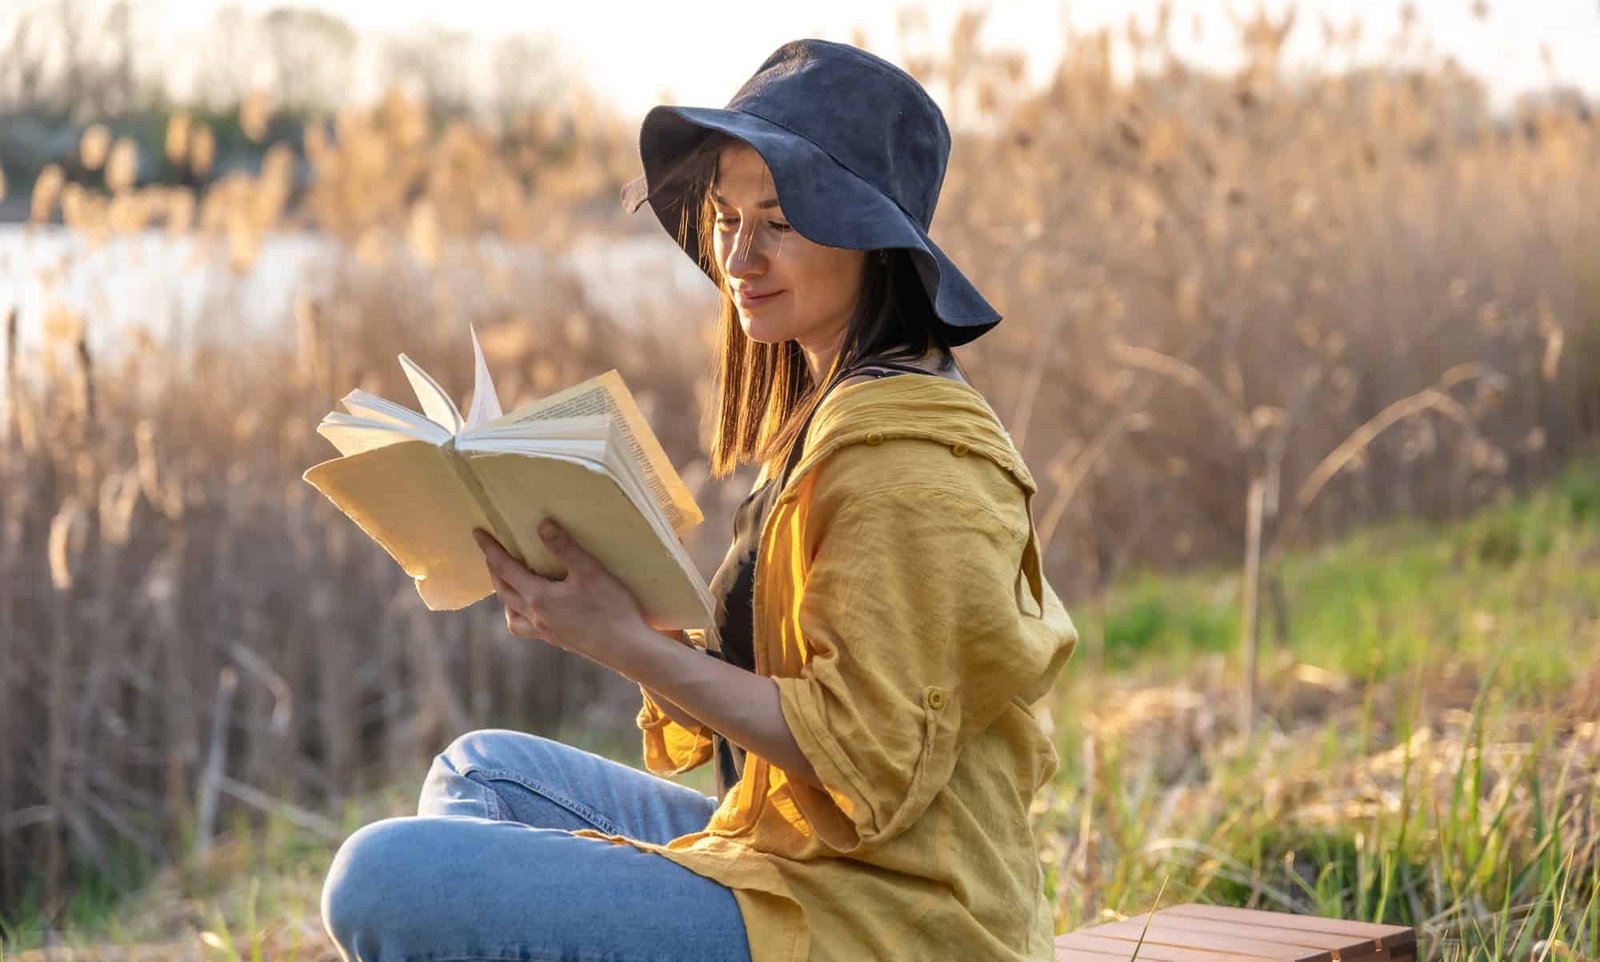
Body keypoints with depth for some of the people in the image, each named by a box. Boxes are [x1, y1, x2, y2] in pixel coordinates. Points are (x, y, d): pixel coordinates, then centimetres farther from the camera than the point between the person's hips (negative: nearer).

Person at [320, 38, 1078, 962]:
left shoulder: (904, 458, -17)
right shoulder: (833, 410, 14)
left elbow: (869, 759, -20)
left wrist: (629, 643, -20)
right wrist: (610, 613, 0)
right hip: (792, 854, 10)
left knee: (385, 881, -16)